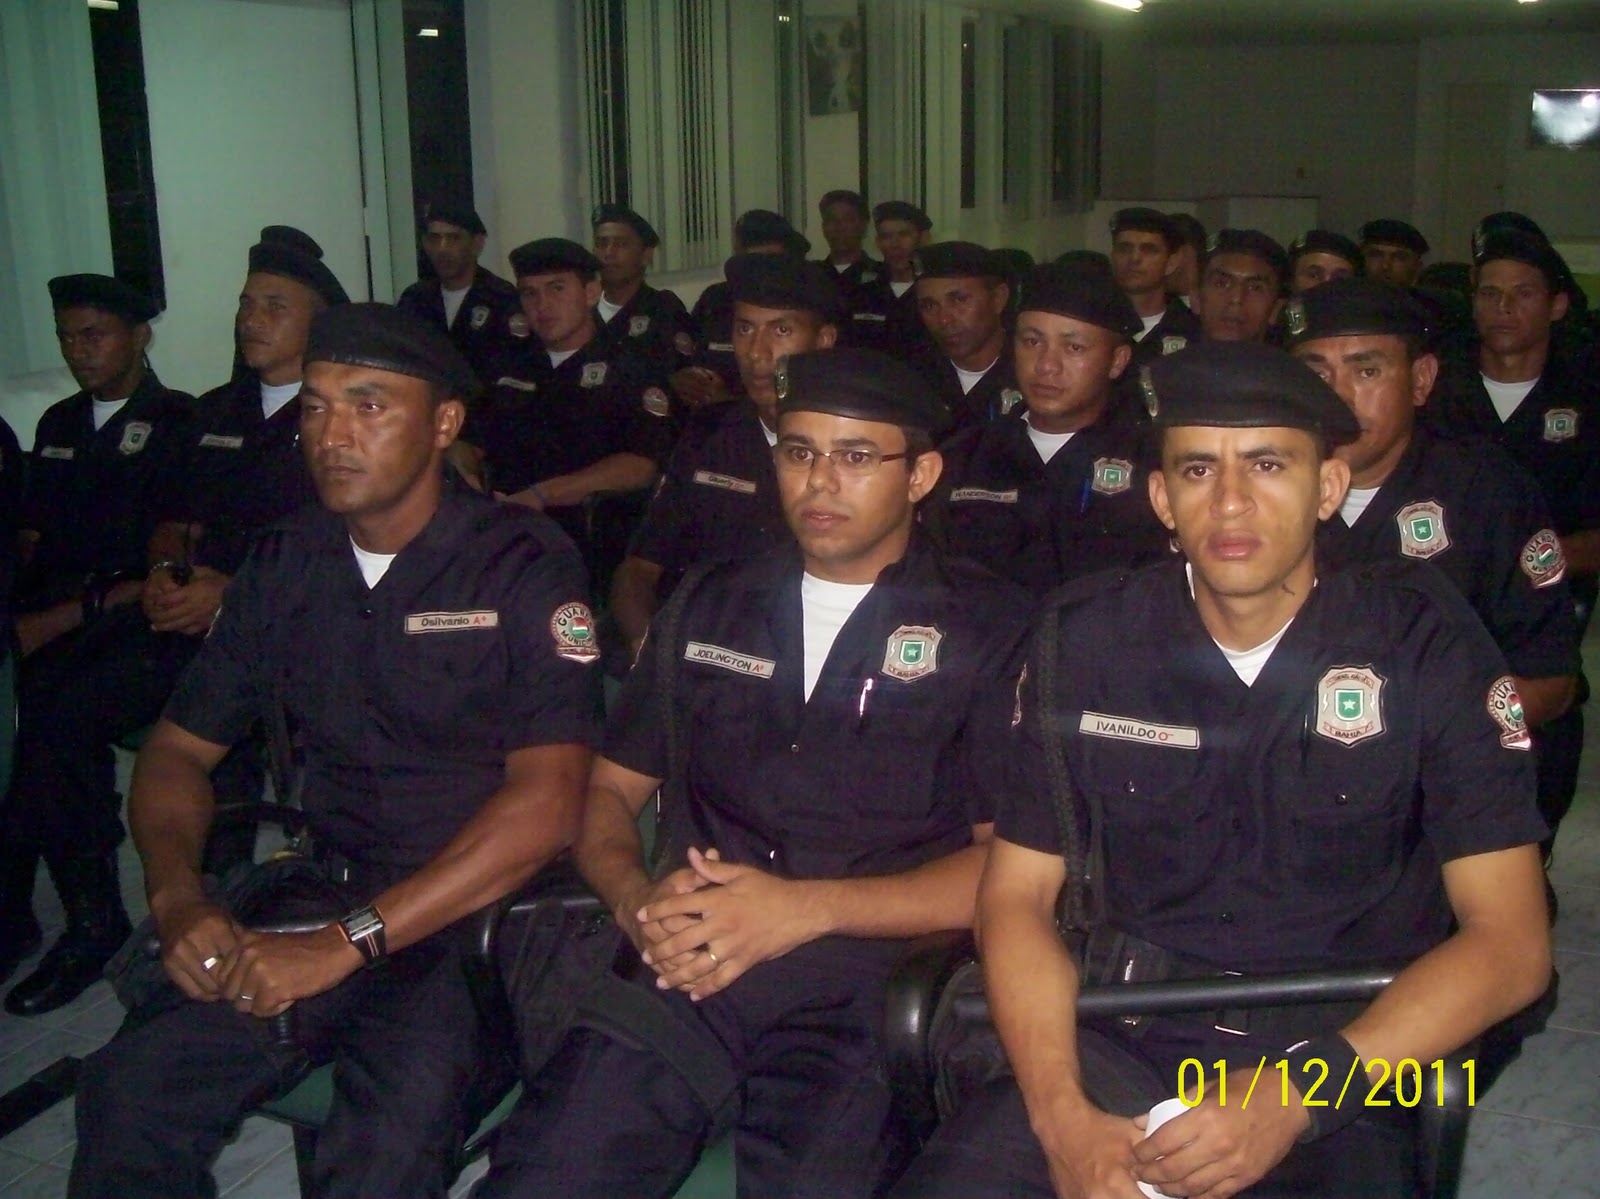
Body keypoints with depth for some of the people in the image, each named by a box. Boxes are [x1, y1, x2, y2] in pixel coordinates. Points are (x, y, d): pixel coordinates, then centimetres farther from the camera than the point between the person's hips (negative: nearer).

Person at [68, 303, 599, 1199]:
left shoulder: (524, 564, -8)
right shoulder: (286, 564, 8)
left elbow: (547, 803, -17)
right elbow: (180, 749, 14)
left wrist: (348, 942, -22)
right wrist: (176, 894, -7)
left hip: (480, 911, -4)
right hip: (327, 888, 5)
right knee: (131, 1090, -17)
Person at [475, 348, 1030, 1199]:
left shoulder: (991, 628, 7)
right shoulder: (711, 607, 20)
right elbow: (609, 789, 21)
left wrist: (809, 907, -12)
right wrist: (634, 897, -2)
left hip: (866, 975, -2)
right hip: (684, 964, 3)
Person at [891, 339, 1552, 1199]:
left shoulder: (1424, 644, -4)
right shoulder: (1082, 641, 1)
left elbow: (1510, 941, -5)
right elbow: (1016, 895, 3)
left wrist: (1295, 1095, -18)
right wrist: (1062, 1115, -14)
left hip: (1342, 1069, 0)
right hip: (1117, 1044, 1)